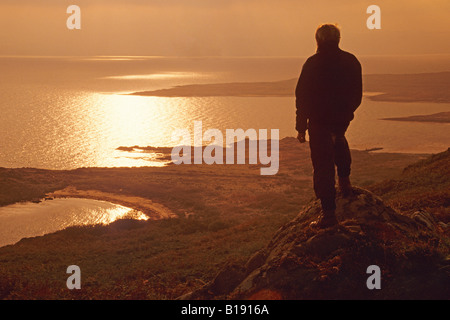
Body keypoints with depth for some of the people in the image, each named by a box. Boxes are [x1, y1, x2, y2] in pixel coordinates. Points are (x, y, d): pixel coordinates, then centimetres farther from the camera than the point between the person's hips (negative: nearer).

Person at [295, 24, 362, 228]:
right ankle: (344, 180, 39)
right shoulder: (351, 62, -1)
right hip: (342, 117, 4)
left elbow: (302, 97, -12)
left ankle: (329, 212, -4)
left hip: (319, 121, -4)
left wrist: (301, 127, -6)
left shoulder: (312, 64, -12)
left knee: (323, 164, -1)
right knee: (339, 141, 37)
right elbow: (357, 95, 9)